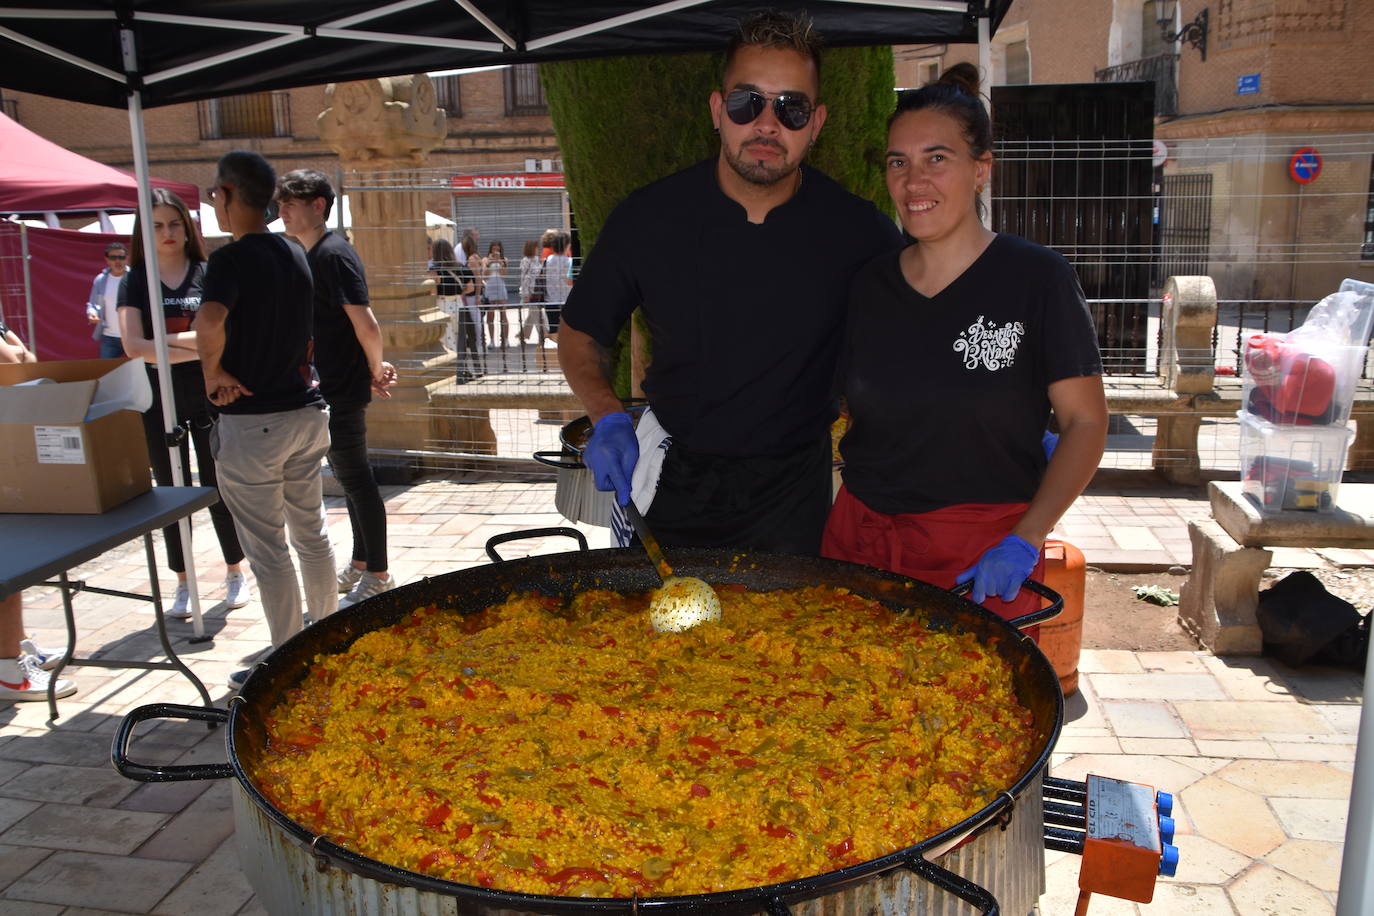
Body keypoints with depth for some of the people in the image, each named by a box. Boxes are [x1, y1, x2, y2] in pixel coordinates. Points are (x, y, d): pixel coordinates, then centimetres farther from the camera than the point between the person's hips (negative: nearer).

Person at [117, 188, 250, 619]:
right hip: (160, 404, 1)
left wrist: (165, 339, -14)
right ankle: (183, 584, 22)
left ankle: (235, 573, 24)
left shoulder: (209, 275, 1)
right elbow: (132, 346, -9)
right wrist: (194, 348, -16)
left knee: (219, 491, 6)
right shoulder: (134, 282, 3)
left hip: (210, 400, -1)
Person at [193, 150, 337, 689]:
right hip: (306, 411, 8)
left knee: (267, 550, 2)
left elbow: (209, 321, -35)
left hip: (251, 422, -8)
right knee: (312, 534, 18)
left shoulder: (232, 259, -16)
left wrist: (214, 372, -19)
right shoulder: (296, 255, 9)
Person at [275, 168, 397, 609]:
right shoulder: (310, 255, 14)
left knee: (356, 479, -1)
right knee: (350, 478, 17)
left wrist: (375, 370, -8)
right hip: (327, 389, 10)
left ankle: (377, 576, 10)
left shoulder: (333, 255, -17)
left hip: (343, 391, -10)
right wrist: (374, 371, 12)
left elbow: (367, 326, -23)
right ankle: (360, 564, 30)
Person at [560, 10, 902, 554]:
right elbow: (579, 334, 4)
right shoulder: (647, 219, -9)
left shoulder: (858, 231, -10)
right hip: (669, 490, 1)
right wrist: (606, 417, -14)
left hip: (790, 494, 0)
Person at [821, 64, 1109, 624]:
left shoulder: (1036, 278, -6)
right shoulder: (868, 286, 6)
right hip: (860, 536, 4)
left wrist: (1023, 543, -16)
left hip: (984, 554, -3)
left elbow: (1085, 421, -6)